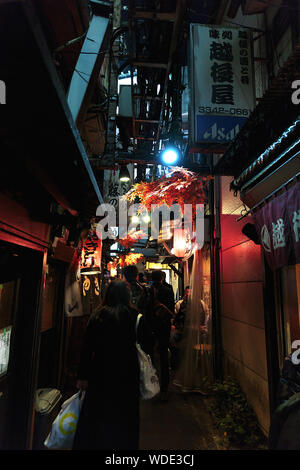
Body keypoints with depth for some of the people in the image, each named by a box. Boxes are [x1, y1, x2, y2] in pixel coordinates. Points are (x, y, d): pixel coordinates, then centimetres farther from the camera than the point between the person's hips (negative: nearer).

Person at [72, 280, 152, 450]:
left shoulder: (97, 316, -7)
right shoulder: (136, 317, -9)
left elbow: (87, 348, -5)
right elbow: (145, 348, -4)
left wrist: (83, 376, 2)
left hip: (101, 373, 0)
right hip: (128, 373, 0)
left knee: (96, 414, 17)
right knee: (125, 416, 18)